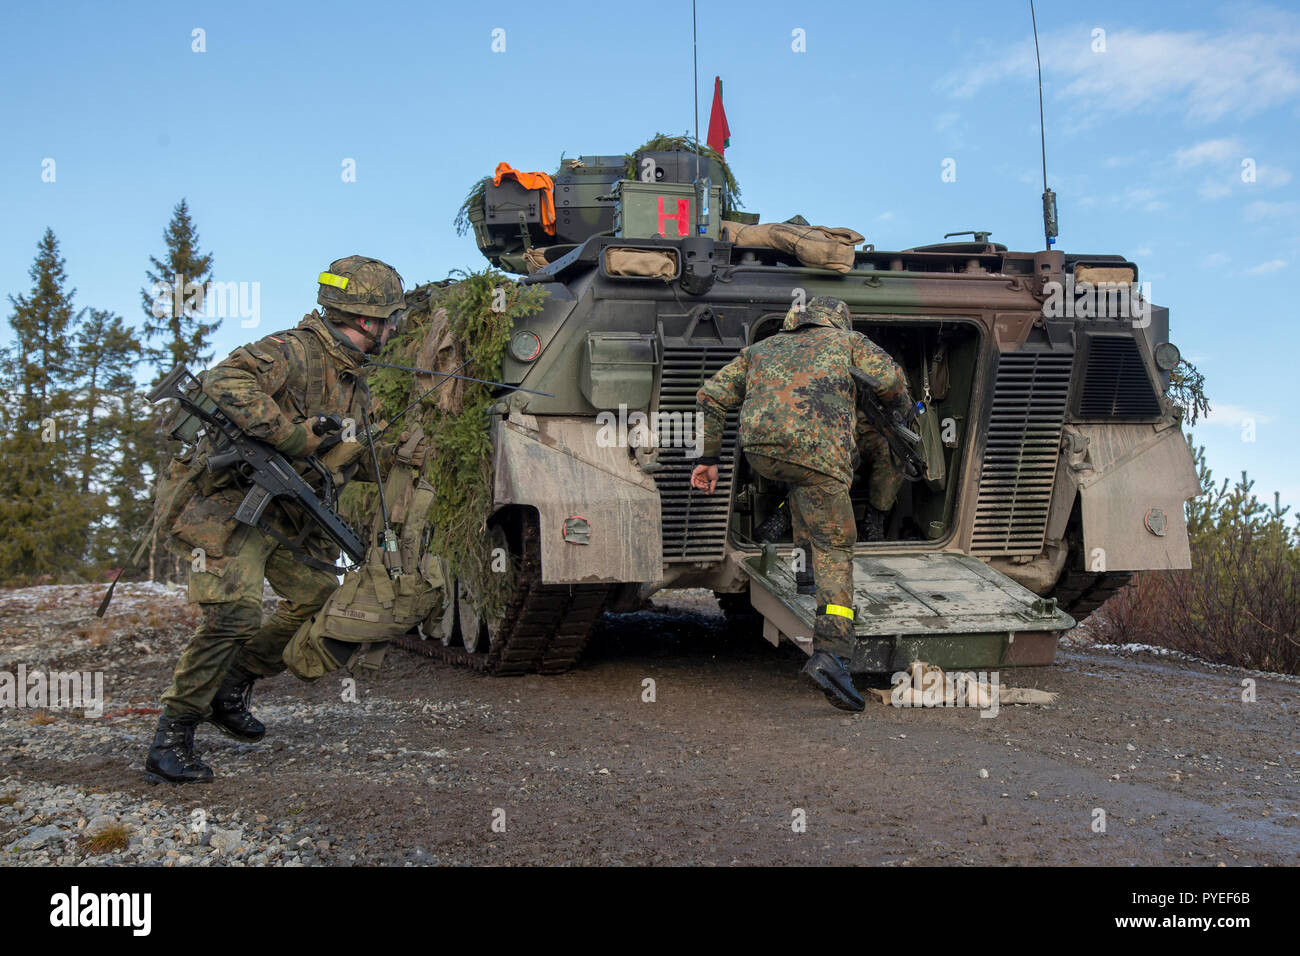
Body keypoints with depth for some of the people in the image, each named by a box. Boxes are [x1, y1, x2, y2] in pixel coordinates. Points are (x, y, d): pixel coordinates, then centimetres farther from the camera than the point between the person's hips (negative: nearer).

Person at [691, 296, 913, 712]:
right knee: (835, 552, 1)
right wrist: (902, 412, 33)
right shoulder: (846, 341, 27)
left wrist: (709, 457, 31)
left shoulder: (762, 348, 35)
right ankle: (830, 654, -13)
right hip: (816, 451, -4)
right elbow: (888, 379, 12)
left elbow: (711, 396, 27)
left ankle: (807, 557, 33)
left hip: (760, 450, 4)